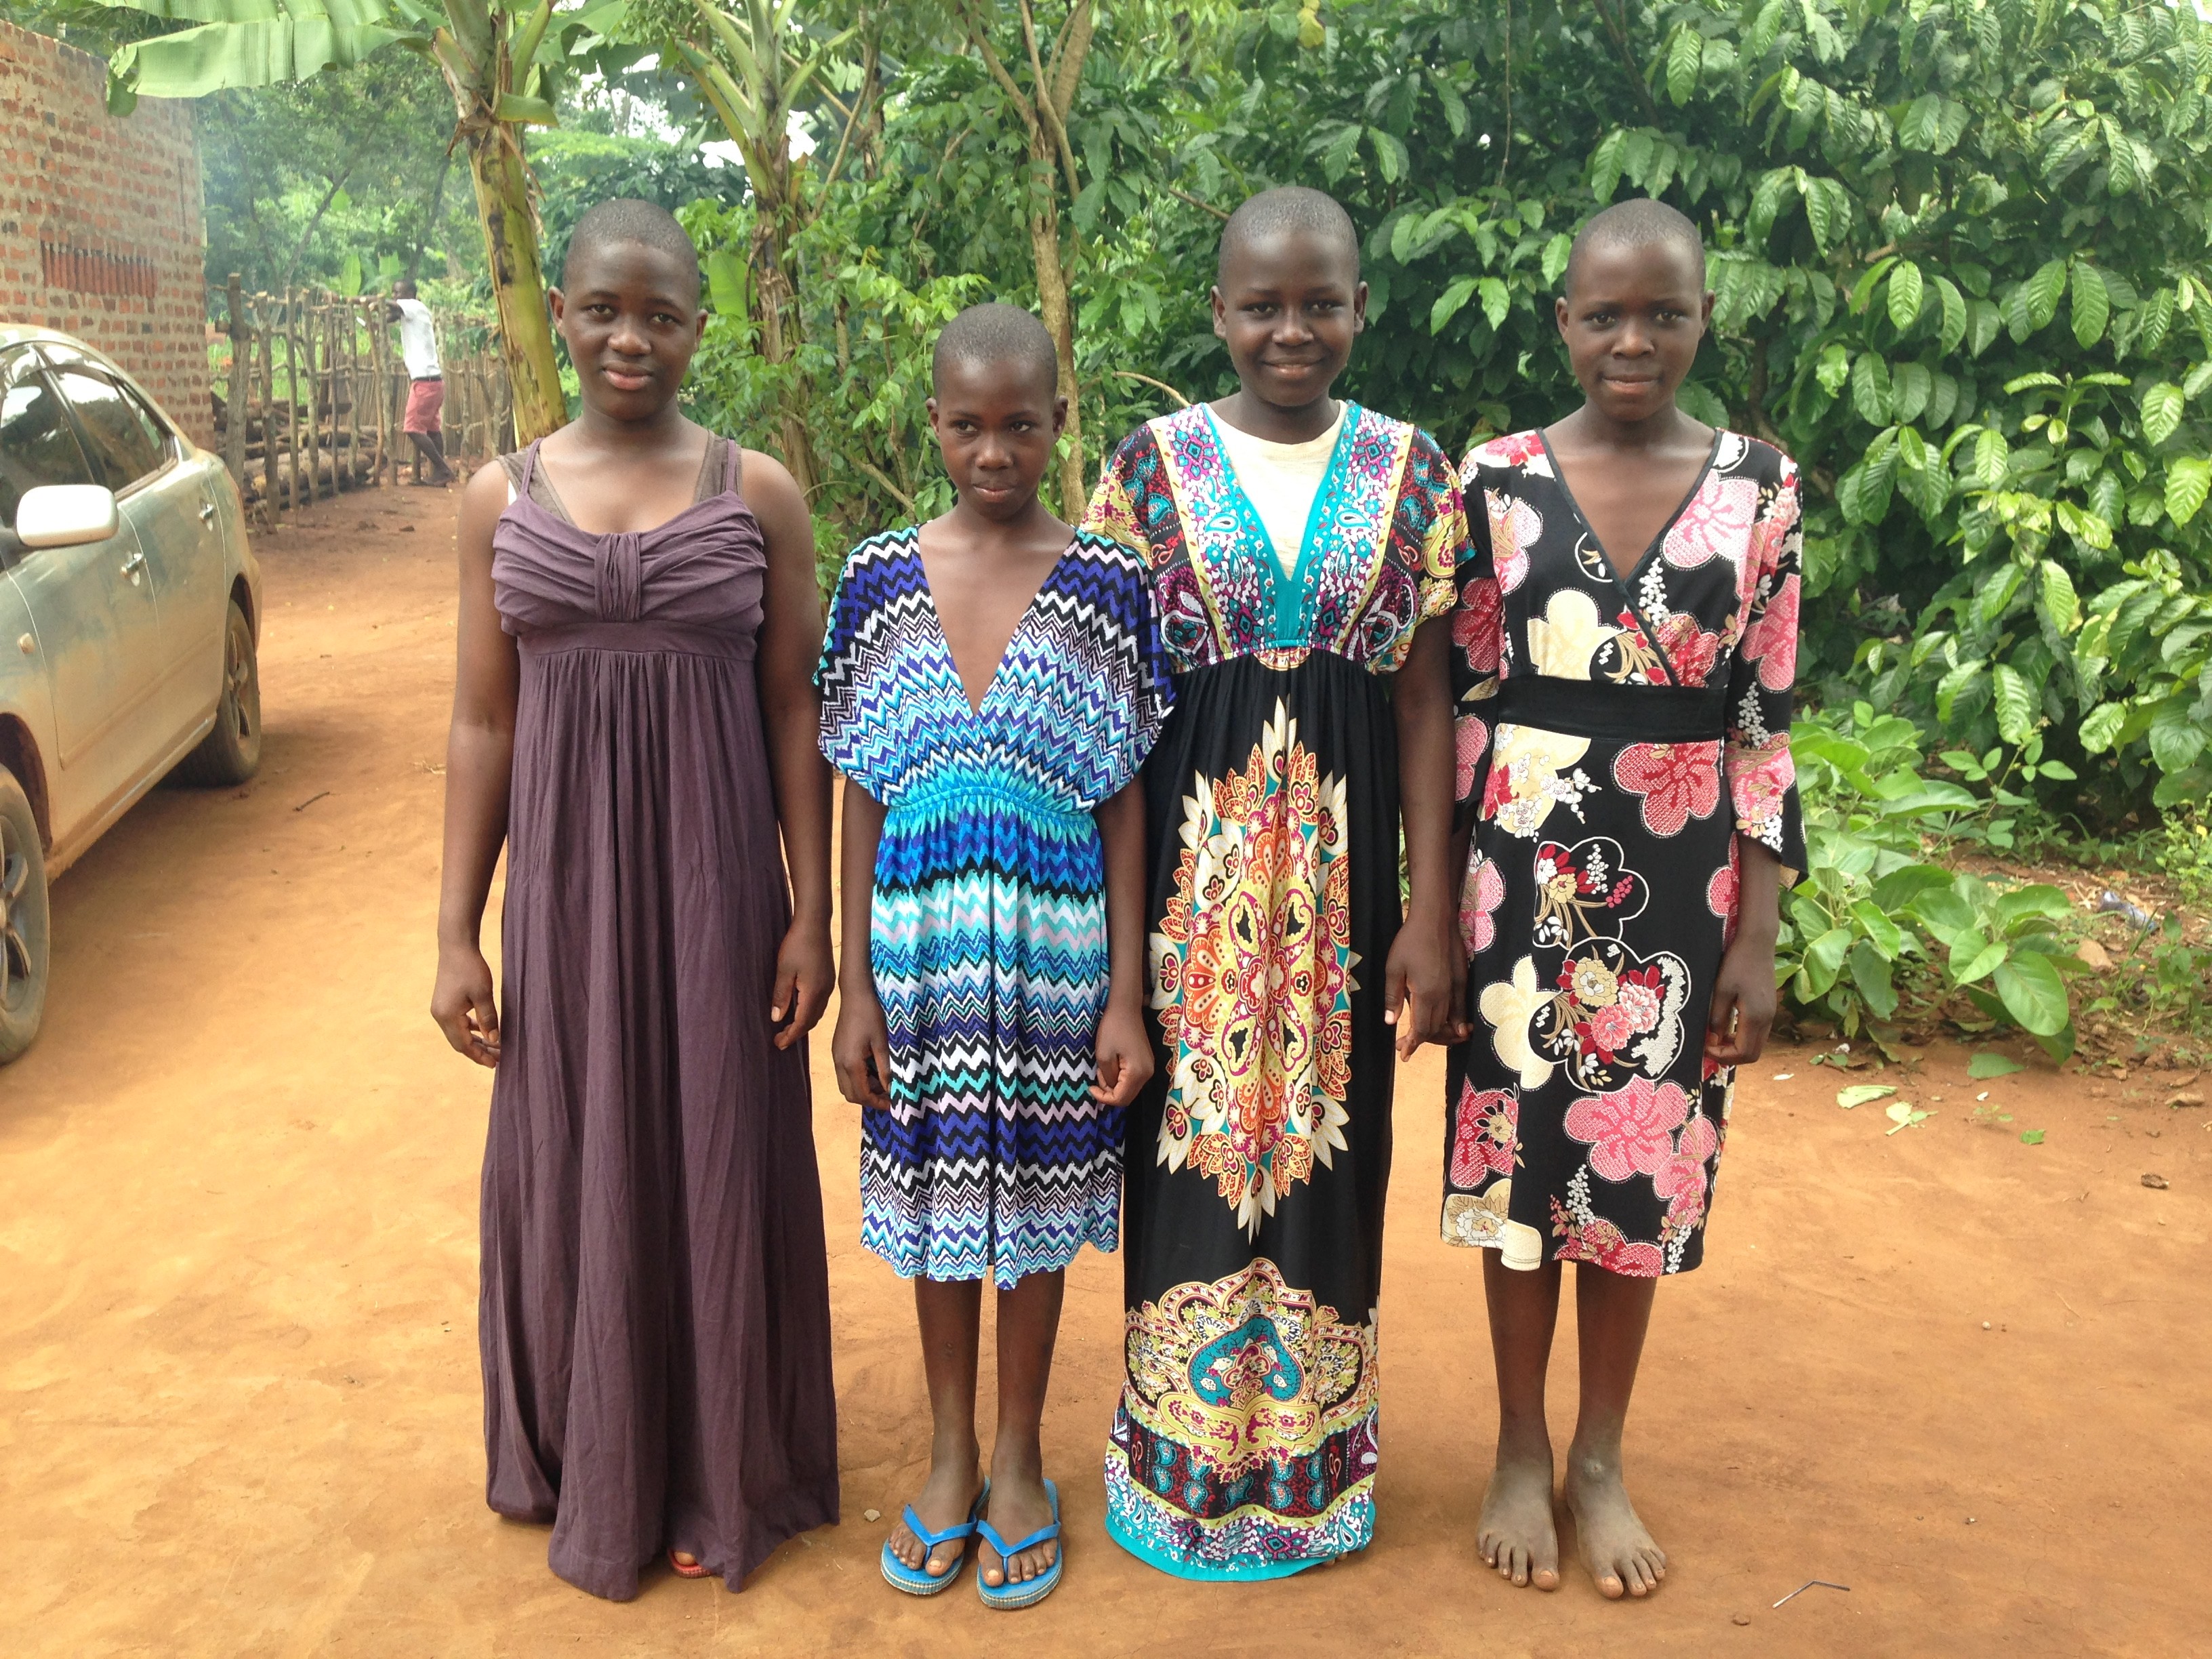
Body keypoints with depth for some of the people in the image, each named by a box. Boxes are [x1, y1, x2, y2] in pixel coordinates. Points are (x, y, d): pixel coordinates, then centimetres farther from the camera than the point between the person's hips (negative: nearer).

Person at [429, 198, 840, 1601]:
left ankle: (722, 1475, 29)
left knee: (720, 1164, 8)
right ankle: (598, 1475, 33)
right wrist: (459, 935, 2)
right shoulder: (501, 499, 3)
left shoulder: (759, 495, -1)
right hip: (564, 884, 2)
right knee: (573, 1169, 12)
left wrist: (812, 917, -4)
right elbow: (484, 725, 4)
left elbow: (796, 716, 0)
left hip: (716, 886, -1)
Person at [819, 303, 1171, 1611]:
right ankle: (950, 1454, 34)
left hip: (1057, 956, -1)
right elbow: (863, 801, 2)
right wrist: (855, 985, -1)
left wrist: (1127, 997, -6)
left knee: (1035, 1201, 12)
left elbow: (1125, 803, -3)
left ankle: (1019, 1461, 32)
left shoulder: (1110, 585, -5)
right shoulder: (879, 582, -1)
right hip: (923, 959, 2)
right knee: (936, 1193, 14)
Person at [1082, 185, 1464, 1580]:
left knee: (1328, 1143, 10)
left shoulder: (1410, 472, 2)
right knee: (1192, 1145, 7)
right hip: (1192, 862, -1)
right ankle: (1185, 1459, 28)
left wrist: (1432, 913, -2)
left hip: (1341, 864, 1)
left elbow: (1425, 702, 2)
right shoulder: (1153, 466, -1)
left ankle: (1312, 1457, 30)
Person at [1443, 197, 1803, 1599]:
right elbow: (1458, 703, 1)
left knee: (1644, 1164, 10)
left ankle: (1600, 1458, 30)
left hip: (1681, 881, 1)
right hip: (1524, 870, 0)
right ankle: (1520, 1449, 29)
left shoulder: (1760, 487, 0)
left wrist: (1757, 937, -2)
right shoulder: (1498, 479, -2)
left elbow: (1765, 728, 1)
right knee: (1518, 1149, 9)